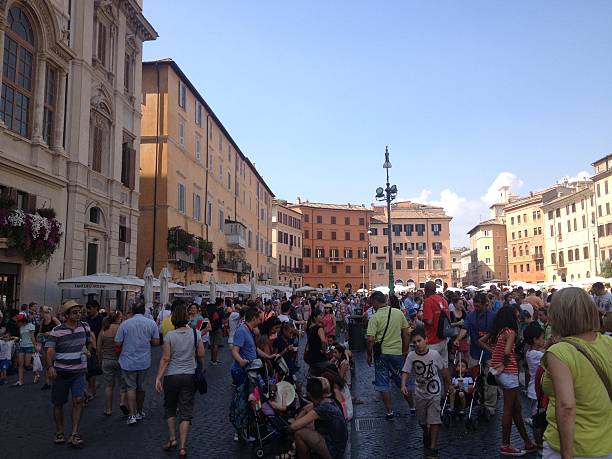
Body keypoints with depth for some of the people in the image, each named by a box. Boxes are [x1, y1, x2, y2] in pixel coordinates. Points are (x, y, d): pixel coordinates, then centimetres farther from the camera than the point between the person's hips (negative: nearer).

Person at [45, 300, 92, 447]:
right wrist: (50, 366, -32)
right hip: (61, 372, -2)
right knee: (58, 403, 7)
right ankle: (59, 433, 25)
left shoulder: (85, 327, 3)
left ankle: (74, 435, -4)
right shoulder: (56, 331, -9)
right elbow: (50, 350, -19)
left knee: (78, 400, -10)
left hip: (79, 371, 2)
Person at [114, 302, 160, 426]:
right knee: (141, 387, 17)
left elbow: (117, 344, -9)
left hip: (128, 361, -2)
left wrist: (127, 343, 11)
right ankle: (139, 412, 30)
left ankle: (132, 415, -2)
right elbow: (156, 342, -4)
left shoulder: (125, 324, -10)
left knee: (131, 388, 6)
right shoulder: (151, 323, -6)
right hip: (144, 361, 2)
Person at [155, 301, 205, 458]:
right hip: (190, 376, 1)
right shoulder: (195, 333, -5)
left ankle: (172, 439, 24)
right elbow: (201, 354, 0)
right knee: (186, 411, 6)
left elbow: (165, 358, -12)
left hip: (171, 376, -1)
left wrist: (158, 377, -7)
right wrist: (201, 369, 18)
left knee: (170, 407, 21)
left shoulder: (170, 335, -11)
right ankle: (182, 446, 5)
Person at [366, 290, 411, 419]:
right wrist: (405, 350, 13)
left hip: (382, 354, -4)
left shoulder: (375, 318, -14)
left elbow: (370, 339, -17)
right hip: (398, 352, 4)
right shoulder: (399, 313, -1)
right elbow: (406, 333, 4)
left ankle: (390, 411, 13)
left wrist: (369, 355, -3)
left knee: (383, 384, 9)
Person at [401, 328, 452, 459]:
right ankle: (426, 435, 47)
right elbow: (406, 372, -12)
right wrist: (403, 385, -29)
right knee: (422, 421, 17)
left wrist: (449, 384, 11)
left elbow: (443, 369, 1)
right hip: (420, 393, 2)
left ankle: (433, 448, 3)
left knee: (434, 420, -8)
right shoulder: (411, 356, -12)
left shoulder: (435, 354, -14)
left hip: (434, 392, -2)